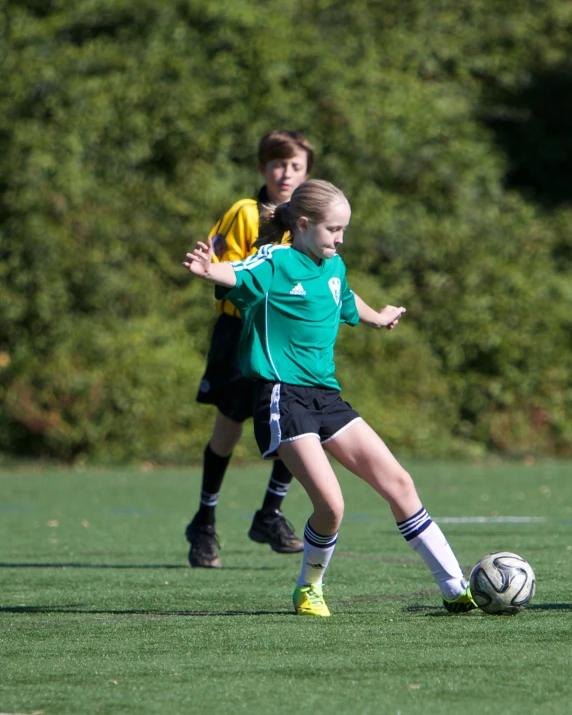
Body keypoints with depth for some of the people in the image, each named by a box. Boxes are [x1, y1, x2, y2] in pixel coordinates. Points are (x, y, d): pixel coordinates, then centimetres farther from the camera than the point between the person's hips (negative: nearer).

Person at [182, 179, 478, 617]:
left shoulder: (333, 267, 15)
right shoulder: (275, 262, -7)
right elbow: (237, 275, -26)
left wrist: (378, 318, 56)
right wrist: (207, 269, -49)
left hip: (326, 395, 7)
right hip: (282, 396, -7)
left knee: (398, 482, 2)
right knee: (330, 502, -19)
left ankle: (456, 589, 9)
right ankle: (310, 588, 10)